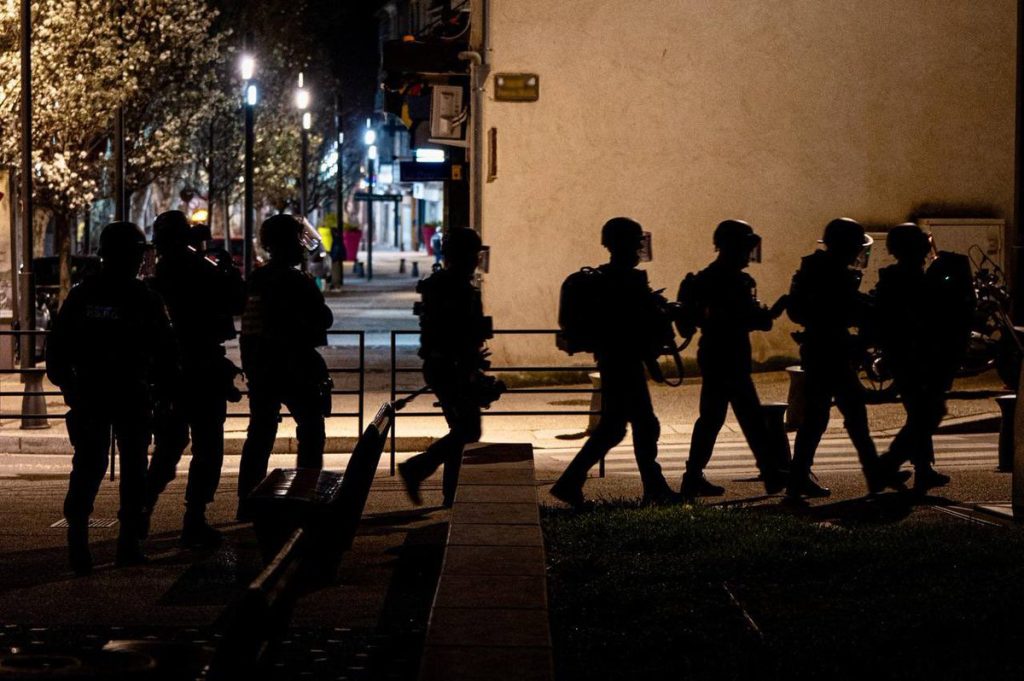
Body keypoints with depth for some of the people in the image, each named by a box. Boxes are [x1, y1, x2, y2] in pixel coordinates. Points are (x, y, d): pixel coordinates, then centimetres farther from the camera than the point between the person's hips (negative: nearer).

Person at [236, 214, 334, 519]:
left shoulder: (255, 280, 7)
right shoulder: (297, 282, -13)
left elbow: (247, 325, 13)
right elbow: (324, 320, -7)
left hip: (260, 368, 7)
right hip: (296, 368, -6)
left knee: (259, 436, 11)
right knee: (311, 434, 4)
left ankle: (247, 505, 10)